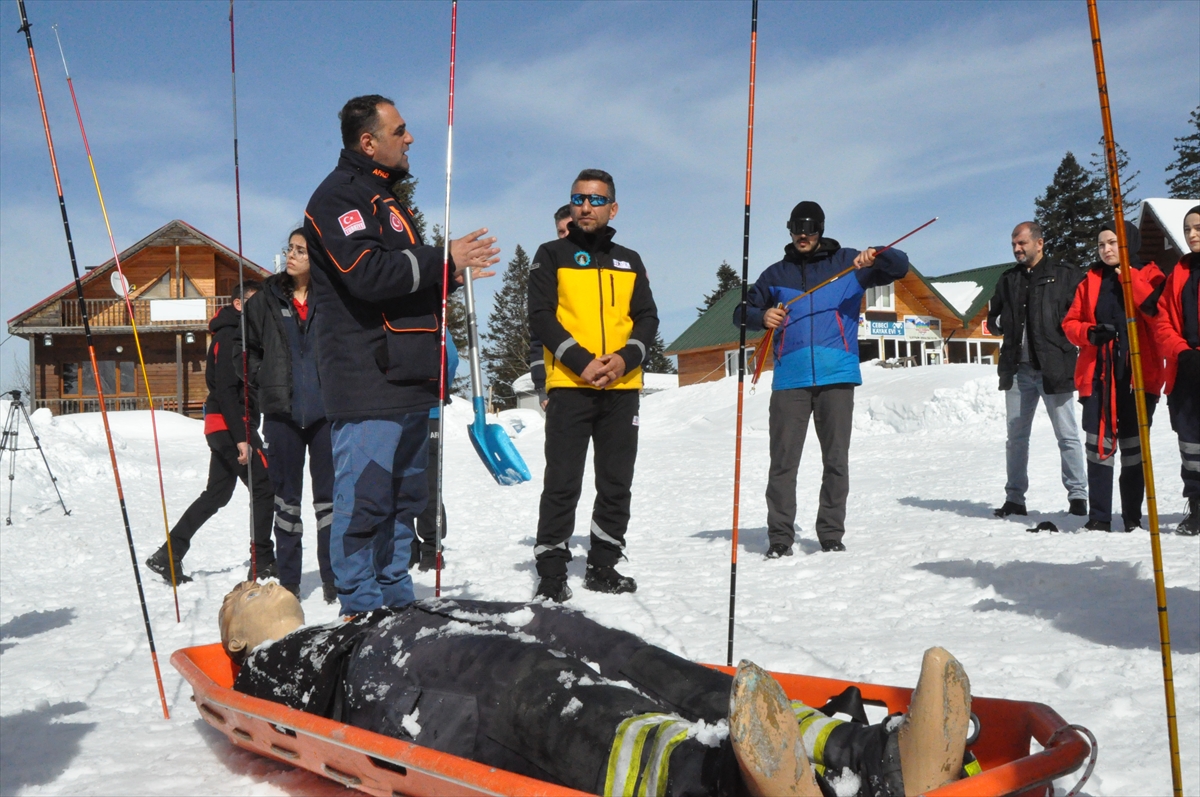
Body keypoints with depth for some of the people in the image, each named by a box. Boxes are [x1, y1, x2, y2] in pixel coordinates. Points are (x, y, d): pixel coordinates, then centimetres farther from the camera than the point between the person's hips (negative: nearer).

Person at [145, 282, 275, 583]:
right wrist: (241, 437, -25)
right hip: (232, 425, -10)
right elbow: (225, 390, -20)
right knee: (264, 488, -6)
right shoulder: (229, 337, -12)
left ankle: (168, 556, 17)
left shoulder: (240, 334, 19)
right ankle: (262, 564, -2)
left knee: (217, 493, 13)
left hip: (226, 428, 10)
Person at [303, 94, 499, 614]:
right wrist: (445, 259, -15)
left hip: (407, 380, 10)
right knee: (365, 499, -7)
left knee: (404, 496, 14)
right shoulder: (338, 196, -7)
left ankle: (396, 601, 24)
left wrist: (452, 273, 9)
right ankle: (363, 612, 1)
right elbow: (367, 274, -21)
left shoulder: (385, 197, 24)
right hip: (366, 382, -10)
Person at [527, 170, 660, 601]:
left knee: (617, 484, 7)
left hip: (622, 388, 4)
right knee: (562, 484, -5)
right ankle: (551, 570, 3)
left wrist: (625, 358, -9)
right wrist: (581, 361, -16)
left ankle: (603, 566, 18)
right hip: (569, 386, -4)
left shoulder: (629, 261, 17)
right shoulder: (552, 255, 7)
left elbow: (647, 319, 11)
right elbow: (540, 316, -3)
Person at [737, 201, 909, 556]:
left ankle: (831, 534, 12)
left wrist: (875, 257, -14)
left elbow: (900, 266, 9)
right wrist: (762, 317, -6)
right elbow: (743, 312, 18)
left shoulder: (847, 263, 12)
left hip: (836, 376, 0)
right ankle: (780, 536, 3)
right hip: (790, 378, 1)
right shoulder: (776, 274, 17)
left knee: (836, 460, 3)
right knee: (783, 460, -4)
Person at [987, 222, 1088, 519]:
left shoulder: (1065, 277, 0)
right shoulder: (1008, 279, 16)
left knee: (1067, 436, -1)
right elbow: (993, 318, 23)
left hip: (1054, 369, -5)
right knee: (1016, 437, 9)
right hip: (1017, 370, 5)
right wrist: (1002, 323, 2)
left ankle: (1078, 495, 7)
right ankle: (1014, 498, 16)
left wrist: (1064, 341, -14)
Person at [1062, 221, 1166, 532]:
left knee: (1134, 445, 1)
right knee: (1099, 445, -2)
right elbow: (1070, 322, 12)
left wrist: (1129, 276, -14)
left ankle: (1133, 518, 10)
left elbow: (1158, 311, -13)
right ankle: (1098, 517, 1)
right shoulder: (1091, 281, 14)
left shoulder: (1148, 275, 5)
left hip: (1138, 373, -2)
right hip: (1097, 375, 2)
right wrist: (1089, 332, -8)